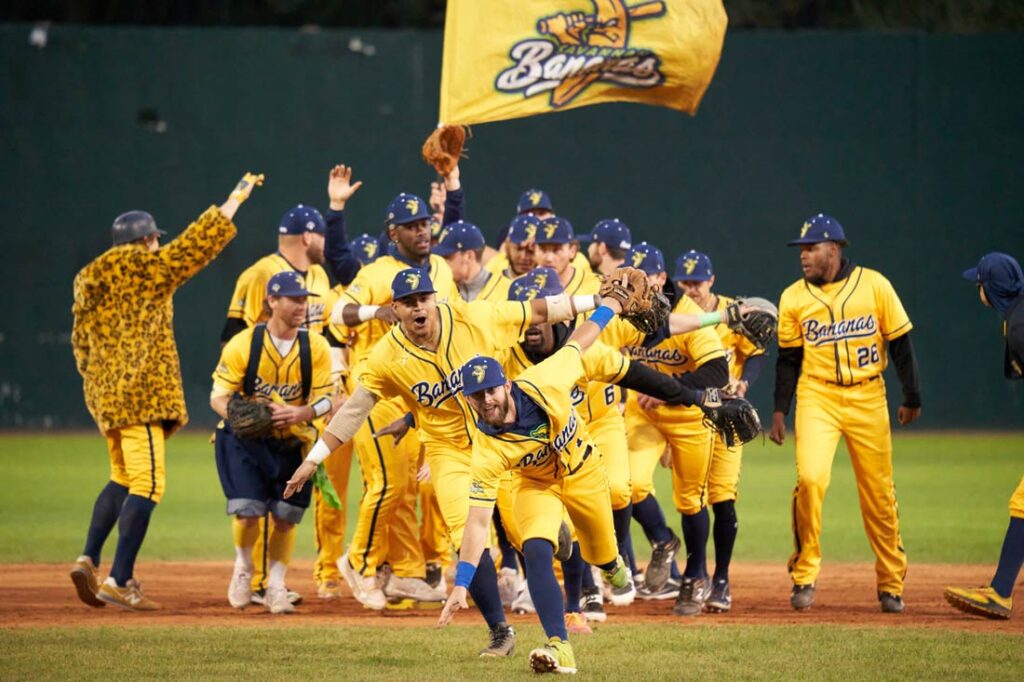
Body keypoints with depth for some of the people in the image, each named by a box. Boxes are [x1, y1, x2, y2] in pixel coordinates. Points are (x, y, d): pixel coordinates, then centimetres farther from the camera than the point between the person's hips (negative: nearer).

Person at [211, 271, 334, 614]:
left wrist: (302, 413, -30)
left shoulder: (316, 347, -9)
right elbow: (219, 396, -10)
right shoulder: (242, 345, -14)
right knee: (247, 510, -15)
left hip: (292, 443, 2)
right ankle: (243, 567, 16)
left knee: (286, 517, -1)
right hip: (244, 440, -2)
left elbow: (325, 399, -8)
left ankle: (275, 586, 21)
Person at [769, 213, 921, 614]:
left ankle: (891, 584, 16)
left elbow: (900, 344, 3)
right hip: (817, 397, 0)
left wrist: (912, 398, 3)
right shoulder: (793, 298, 2)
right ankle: (804, 576, -8)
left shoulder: (874, 285, -2)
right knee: (810, 478, -20)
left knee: (879, 492, 4)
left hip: (868, 399, 0)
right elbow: (788, 359, 9)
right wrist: (779, 410, 4)